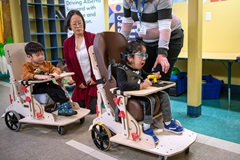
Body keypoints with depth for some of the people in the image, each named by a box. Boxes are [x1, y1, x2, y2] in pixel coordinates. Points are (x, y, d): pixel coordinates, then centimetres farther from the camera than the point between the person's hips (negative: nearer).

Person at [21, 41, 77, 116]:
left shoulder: (46, 64, 19)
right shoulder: (27, 66, 1)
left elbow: (55, 69, 12)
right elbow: (25, 75, -17)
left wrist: (55, 73, -15)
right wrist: (38, 76, -33)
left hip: (47, 84, 5)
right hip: (36, 88, -5)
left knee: (58, 88, -25)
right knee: (51, 89, -31)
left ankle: (66, 106, -32)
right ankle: (61, 107, -34)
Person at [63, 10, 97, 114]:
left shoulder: (93, 38, -5)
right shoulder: (67, 43, 5)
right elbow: (69, 65, 8)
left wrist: (95, 78, -9)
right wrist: (78, 82, -1)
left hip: (95, 81, -3)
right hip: (81, 84, 4)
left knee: (93, 109, -8)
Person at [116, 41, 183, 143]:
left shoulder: (138, 68, 11)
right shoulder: (121, 70, -18)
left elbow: (145, 76, 33)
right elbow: (122, 86, -36)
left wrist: (153, 76, 10)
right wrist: (141, 86, -37)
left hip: (141, 94, 9)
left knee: (164, 95, 7)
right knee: (149, 100, -33)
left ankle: (168, 123, 18)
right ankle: (146, 128, -19)